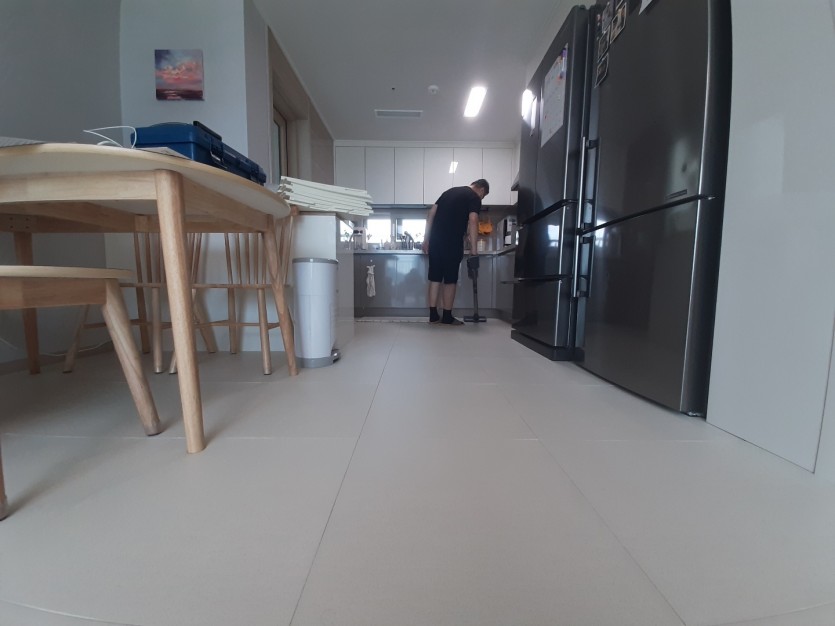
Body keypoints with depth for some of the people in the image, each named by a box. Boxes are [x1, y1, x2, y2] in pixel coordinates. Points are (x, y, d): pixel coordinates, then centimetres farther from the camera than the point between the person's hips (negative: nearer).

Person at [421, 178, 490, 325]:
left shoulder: (450, 191, 24)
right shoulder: (474, 197, 4)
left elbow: (431, 214, 17)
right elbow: (473, 221, -14)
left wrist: (426, 239, 16)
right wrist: (473, 249, -13)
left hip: (435, 240, 6)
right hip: (452, 242, -6)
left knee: (435, 277, 8)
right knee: (450, 279, 2)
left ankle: (433, 315, 11)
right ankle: (447, 317, 9)